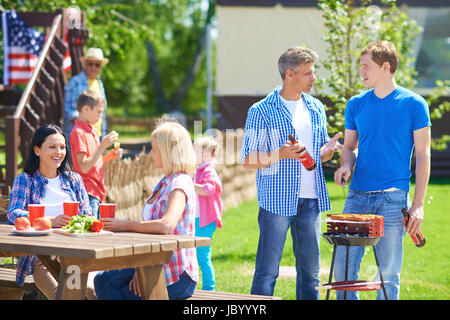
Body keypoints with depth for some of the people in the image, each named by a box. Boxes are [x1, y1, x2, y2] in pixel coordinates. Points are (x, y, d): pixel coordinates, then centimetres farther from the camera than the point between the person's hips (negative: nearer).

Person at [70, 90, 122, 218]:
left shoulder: (92, 130, 15)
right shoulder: (78, 132, -12)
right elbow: (84, 167, -19)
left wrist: (110, 156, 5)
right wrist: (103, 145, -19)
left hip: (97, 193, 9)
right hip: (87, 193, -9)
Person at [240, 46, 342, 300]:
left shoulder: (316, 108, 14)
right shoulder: (262, 111, -3)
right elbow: (248, 159, -5)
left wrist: (328, 149, -2)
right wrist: (279, 154, -21)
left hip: (311, 200, 5)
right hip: (276, 200, -5)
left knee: (310, 271, 9)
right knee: (267, 271, -6)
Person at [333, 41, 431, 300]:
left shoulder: (414, 104, -1)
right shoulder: (356, 104, 10)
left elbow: (423, 155, 0)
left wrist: (418, 205, -6)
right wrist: (346, 166, -5)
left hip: (394, 198, -3)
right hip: (357, 197, 4)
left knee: (389, 273, 2)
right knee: (343, 267, 1)